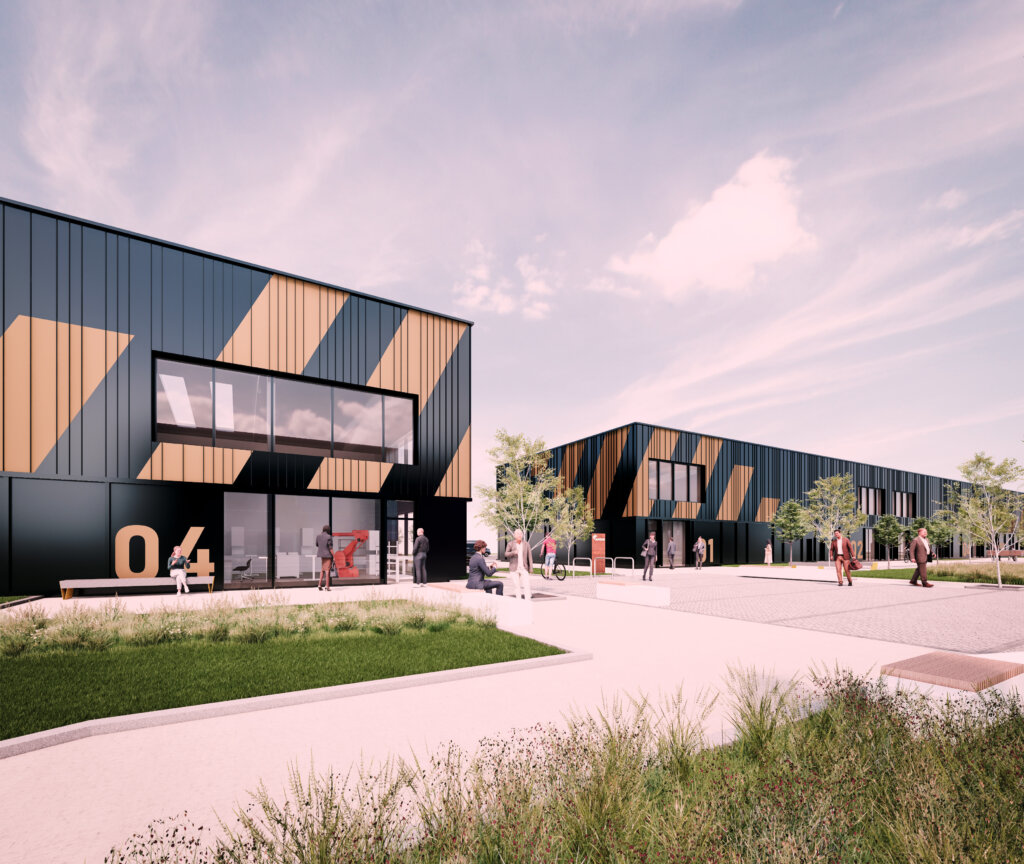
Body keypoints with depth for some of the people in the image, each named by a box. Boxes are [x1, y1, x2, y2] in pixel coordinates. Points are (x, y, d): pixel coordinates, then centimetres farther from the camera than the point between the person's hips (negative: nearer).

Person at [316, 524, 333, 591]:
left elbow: (317, 545, 13)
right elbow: (330, 548, -19)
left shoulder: (318, 536, -2)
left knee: (322, 569, 18)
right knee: (327, 570, 1)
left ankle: (319, 584, 11)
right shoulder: (328, 537, -20)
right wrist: (334, 557, -12)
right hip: (328, 555, -6)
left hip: (322, 554, 6)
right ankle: (327, 586, 5)